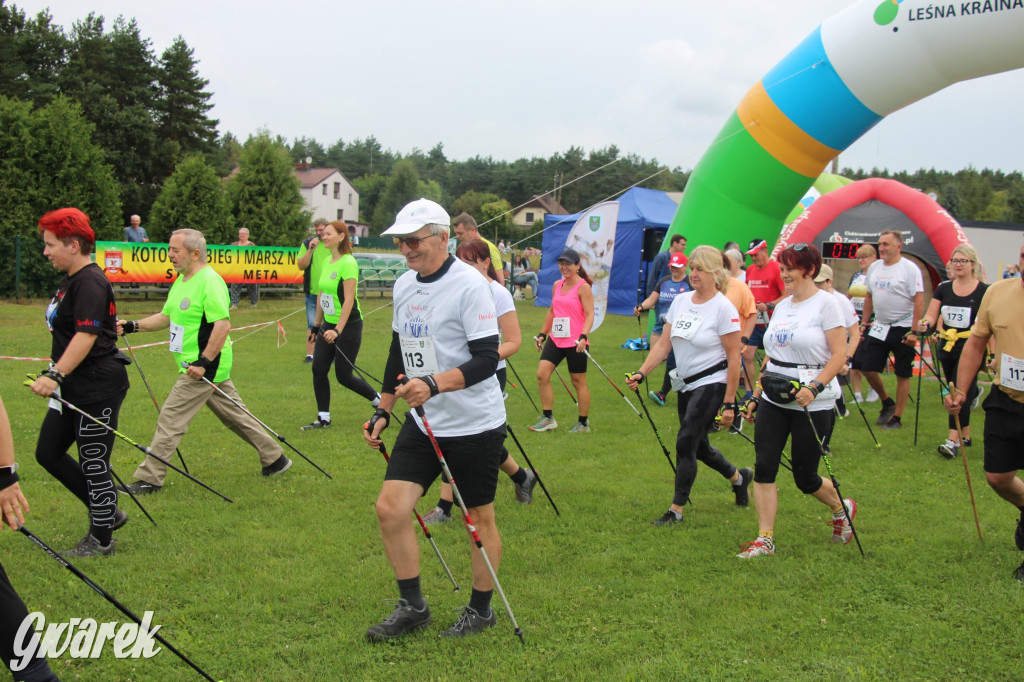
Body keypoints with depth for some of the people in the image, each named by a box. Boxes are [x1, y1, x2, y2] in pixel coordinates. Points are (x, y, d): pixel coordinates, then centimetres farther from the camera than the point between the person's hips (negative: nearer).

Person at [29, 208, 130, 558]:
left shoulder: (90, 282, -17)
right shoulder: (70, 281, 13)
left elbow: (86, 336, -27)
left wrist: (56, 375, -34)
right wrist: (57, 376, 26)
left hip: (99, 387, -11)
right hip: (75, 388, 11)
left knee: (93, 464, -1)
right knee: (48, 452, 14)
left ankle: (101, 540, 14)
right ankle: (108, 512, 25)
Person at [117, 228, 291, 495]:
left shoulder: (209, 281, -17)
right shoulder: (181, 280, 14)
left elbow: (223, 325, -24)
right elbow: (166, 317, 21)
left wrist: (203, 362, -25)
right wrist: (132, 326, 9)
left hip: (205, 367, -10)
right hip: (198, 365, 10)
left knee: (170, 419, -6)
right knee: (234, 415, 16)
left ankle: (150, 478, 1)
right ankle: (275, 458, 24)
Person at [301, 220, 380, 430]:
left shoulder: (348, 263, -17)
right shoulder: (326, 261, 9)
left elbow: (349, 300, -21)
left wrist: (338, 330, -25)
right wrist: (317, 323, 20)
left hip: (348, 326, -8)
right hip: (328, 325, 8)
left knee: (344, 375, -2)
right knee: (318, 369, 1)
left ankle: (380, 400, 19)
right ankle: (323, 418, 11)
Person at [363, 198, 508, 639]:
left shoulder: (469, 285, -17)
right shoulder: (404, 286, 7)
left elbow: (487, 359, -22)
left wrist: (434, 384, -34)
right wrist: (383, 411, 20)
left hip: (475, 424, -7)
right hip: (424, 422, 7)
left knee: (480, 519, 7)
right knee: (389, 507, -2)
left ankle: (481, 610, 26)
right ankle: (412, 607, 14)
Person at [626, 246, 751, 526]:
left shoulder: (724, 308, -15)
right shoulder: (680, 301, 4)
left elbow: (734, 359, -14)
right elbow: (664, 343, 5)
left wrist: (729, 403, -16)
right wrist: (641, 373, -8)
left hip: (711, 385, -7)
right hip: (686, 385, 7)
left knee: (686, 442, -11)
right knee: (698, 446, 15)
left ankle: (677, 510, 1)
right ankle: (739, 477, 42)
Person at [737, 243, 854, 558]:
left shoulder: (825, 302, -8)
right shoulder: (782, 306, 12)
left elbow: (839, 355, -13)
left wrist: (814, 386, -25)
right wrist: (756, 395, 16)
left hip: (812, 404, -6)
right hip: (773, 400, 6)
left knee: (805, 478, 2)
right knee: (764, 467, -4)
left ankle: (842, 508, 33)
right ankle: (765, 540, 3)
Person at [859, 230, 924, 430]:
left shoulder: (910, 269, -12)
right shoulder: (874, 267, 8)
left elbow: (919, 301, -15)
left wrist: (914, 332, -20)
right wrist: (864, 323, 12)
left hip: (902, 329, -6)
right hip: (879, 328, 6)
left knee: (903, 375, 3)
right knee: (868, 368, 3)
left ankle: (897, 418, 11)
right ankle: (887, 402, 27)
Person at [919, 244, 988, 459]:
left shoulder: (983, 291, -6)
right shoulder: (944, 288, 5)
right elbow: (932, 316, 2)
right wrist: (925, 324, -21)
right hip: (947, 346, 5)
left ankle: (953, 440, -16)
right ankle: (966, 435, 30)